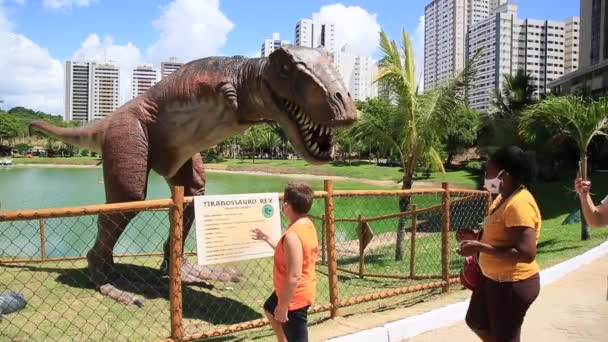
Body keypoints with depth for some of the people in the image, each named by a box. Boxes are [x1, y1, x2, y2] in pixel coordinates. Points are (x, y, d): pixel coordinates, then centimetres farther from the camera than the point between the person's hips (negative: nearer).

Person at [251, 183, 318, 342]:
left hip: (295, 296, -10)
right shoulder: (307, 225, -1)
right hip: (301, 291, 10)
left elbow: (294, 277, -31)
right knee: (269, 309, 34)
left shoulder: (292, 235, -31)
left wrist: (282, 306, -21)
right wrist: (266, 238, 20)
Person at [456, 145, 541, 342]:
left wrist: (479, 248, -29)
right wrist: (476, 237, 2)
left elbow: (526, 253, -31)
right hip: (493, 278, 10)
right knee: (476, 322, 24)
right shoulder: (504, 197, 5)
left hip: (513, 284, -10)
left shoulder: (519, 204, -26)